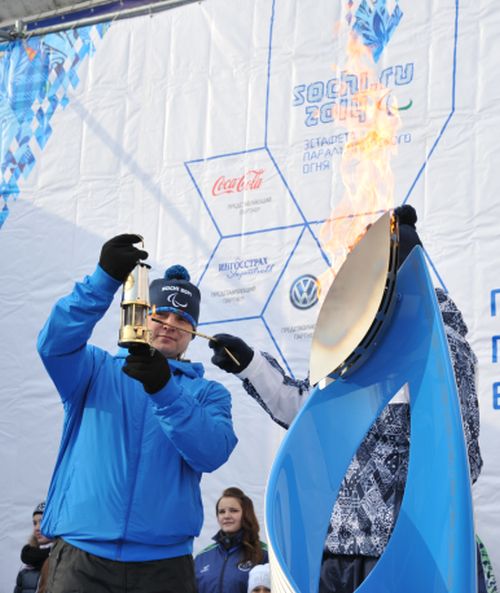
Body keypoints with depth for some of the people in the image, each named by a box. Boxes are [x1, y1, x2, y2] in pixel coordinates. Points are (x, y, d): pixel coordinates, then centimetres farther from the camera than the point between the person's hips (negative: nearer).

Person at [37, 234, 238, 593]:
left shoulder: (208, 394, 11)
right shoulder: (97, 369, 11)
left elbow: (212, 453, -8)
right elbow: (54, 344, -10)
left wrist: (164, 389, -20)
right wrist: (106, 278, -21)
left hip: (163, 562, 1)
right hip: (82, 556, -1)